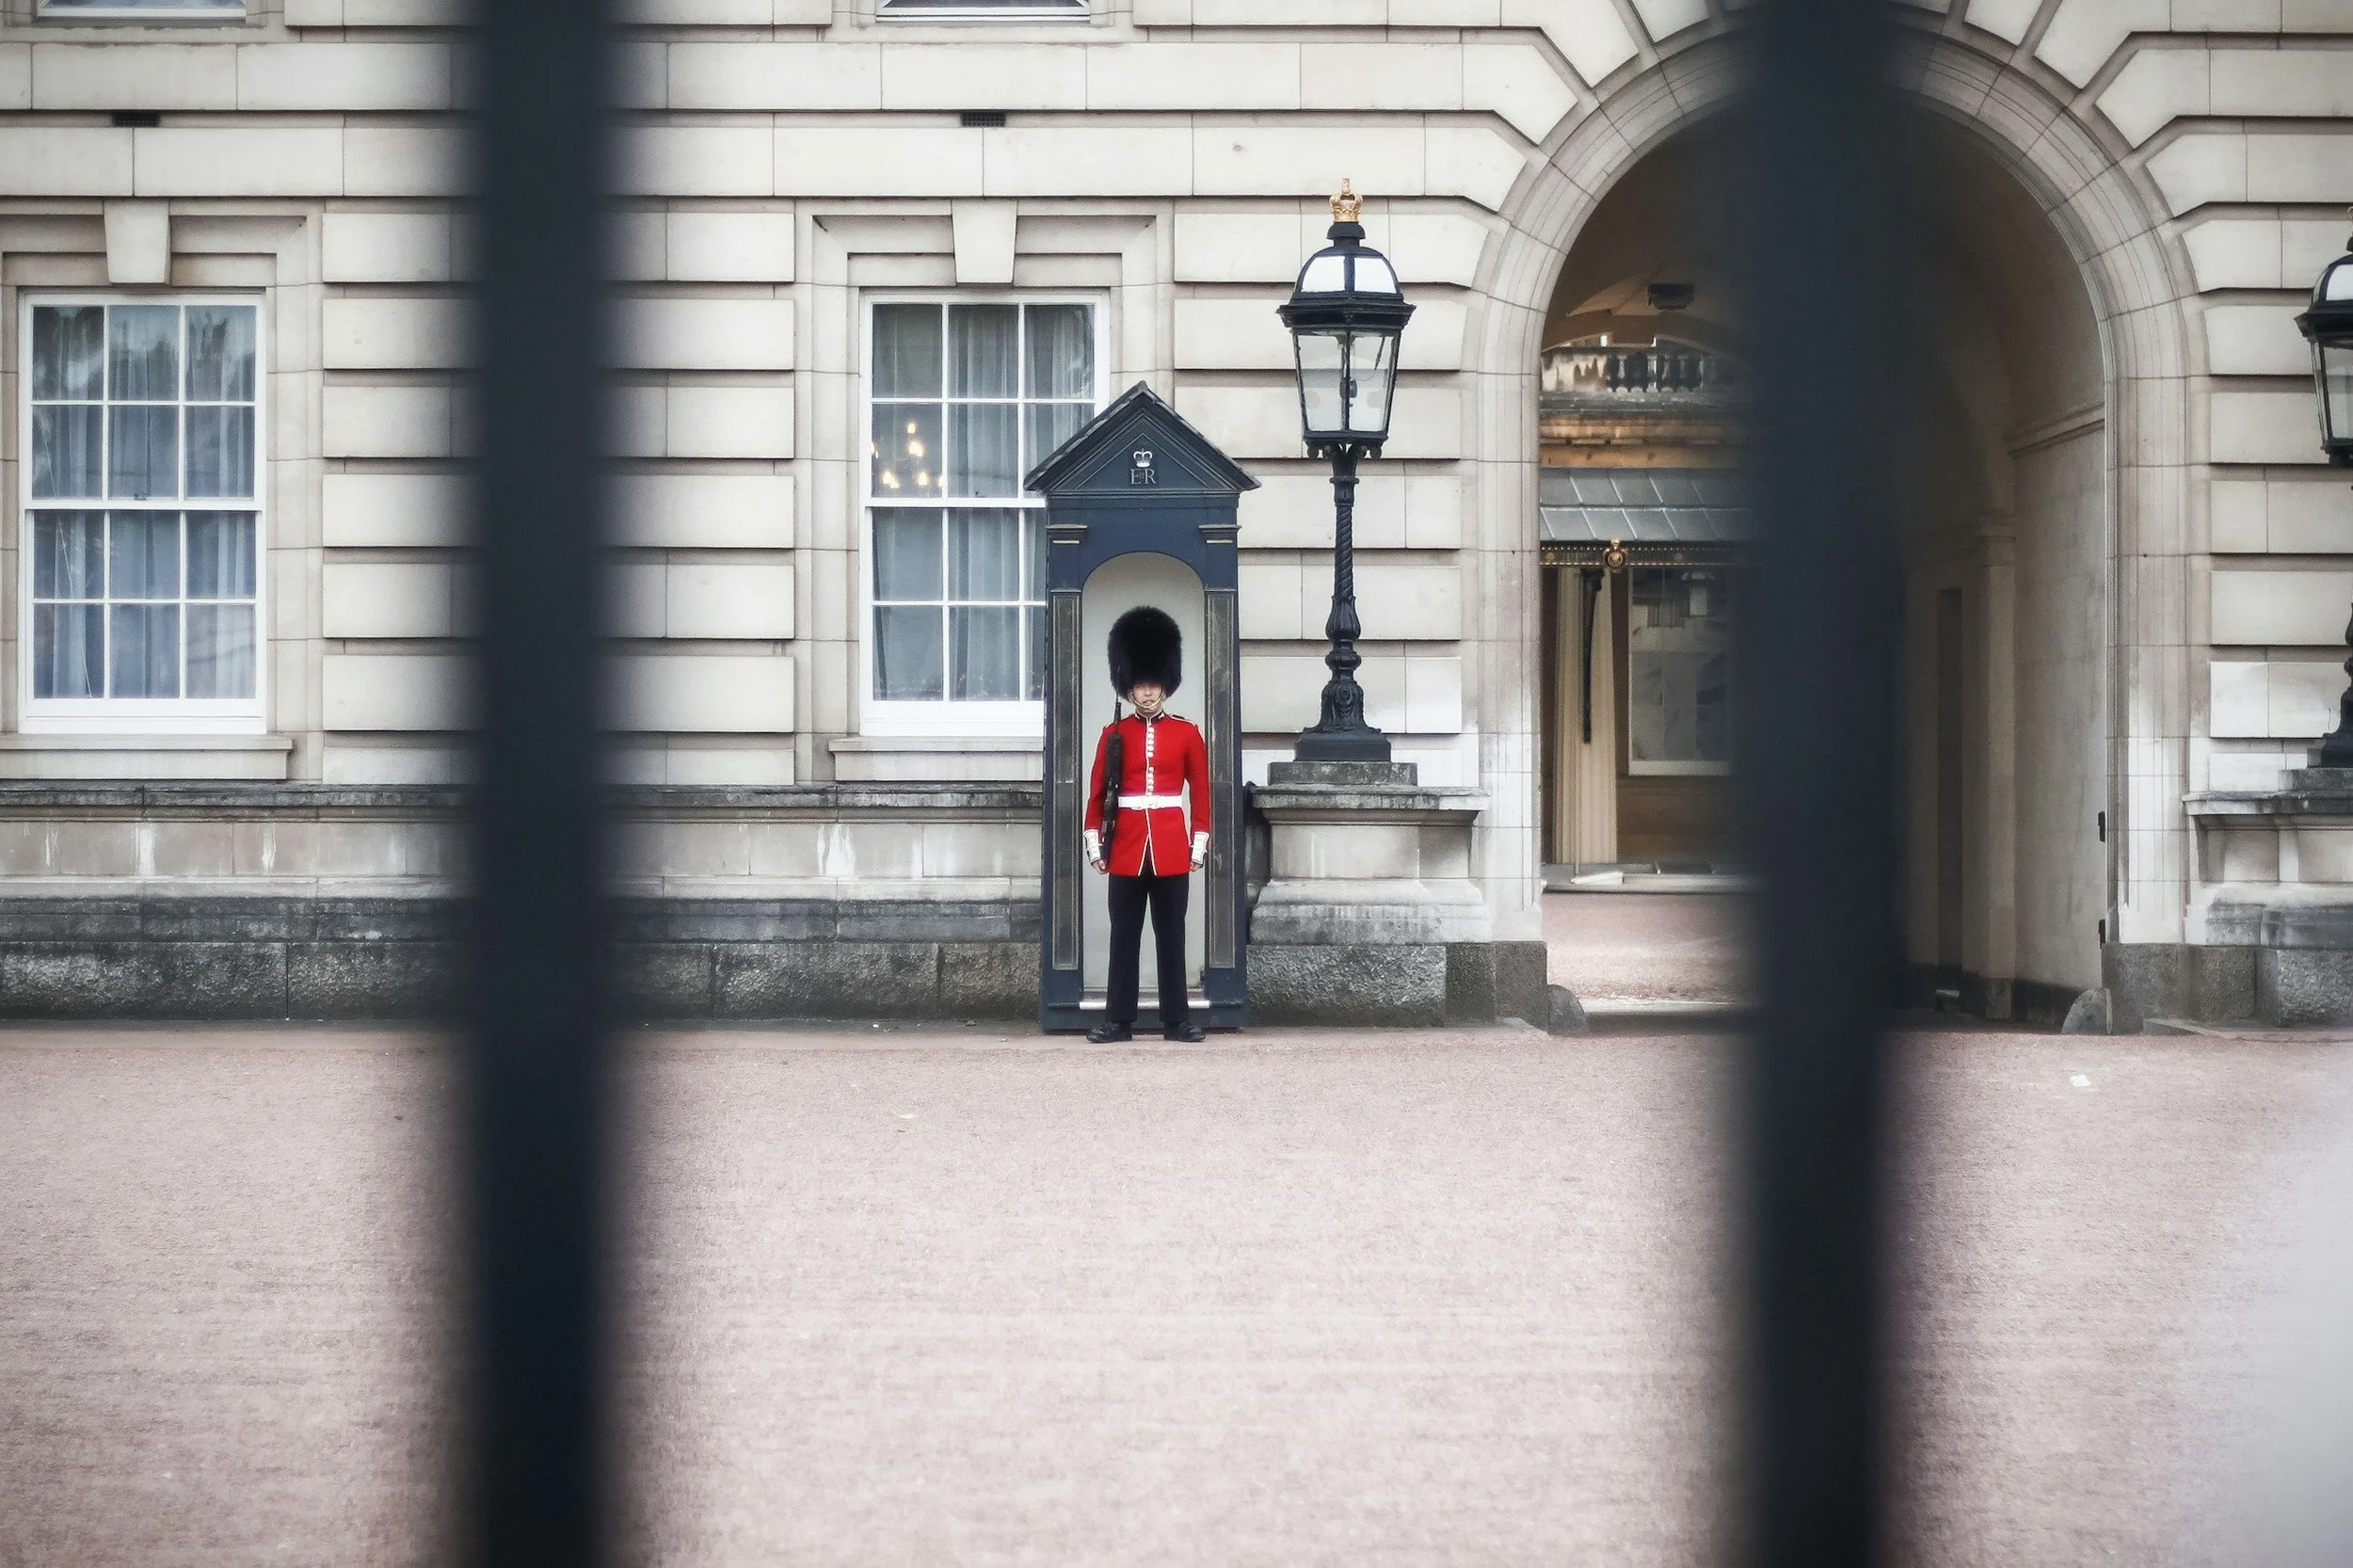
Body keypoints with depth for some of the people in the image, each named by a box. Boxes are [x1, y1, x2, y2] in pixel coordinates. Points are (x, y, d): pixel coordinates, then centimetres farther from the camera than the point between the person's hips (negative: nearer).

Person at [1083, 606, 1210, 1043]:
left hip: (1172, 850, 0)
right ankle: (1119, 1020, 6)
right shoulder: (1113, 734, 5)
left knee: (1171, 935, 4)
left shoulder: (1186, 734, 5)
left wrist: (1200, 844, 1)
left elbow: (1202, 792, 6)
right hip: (1126, 848, 0)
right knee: (1124, 936, 3)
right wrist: (1095, 844, 0)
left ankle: (1177, 1019, 8)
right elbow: (1097, 793, 5)